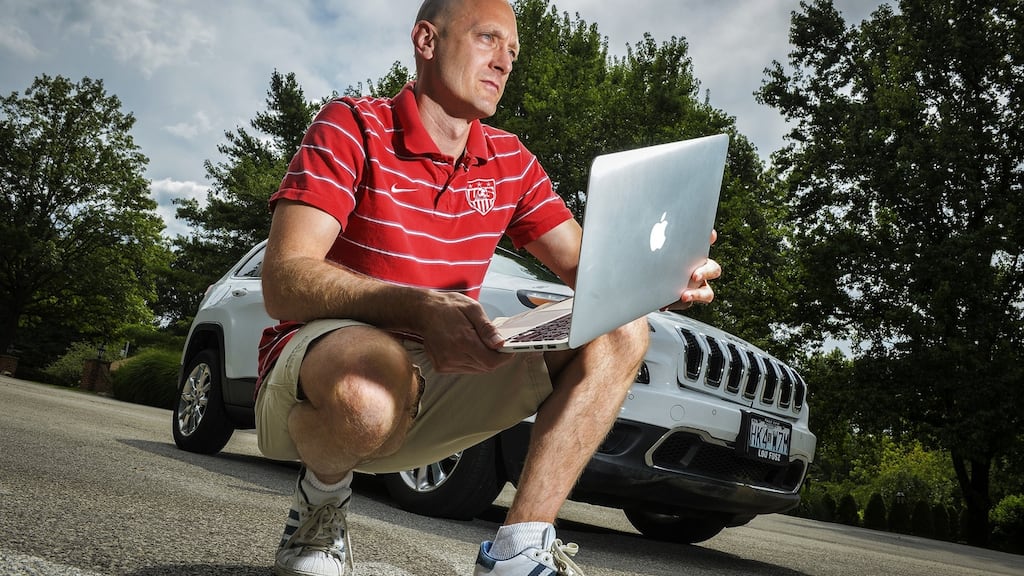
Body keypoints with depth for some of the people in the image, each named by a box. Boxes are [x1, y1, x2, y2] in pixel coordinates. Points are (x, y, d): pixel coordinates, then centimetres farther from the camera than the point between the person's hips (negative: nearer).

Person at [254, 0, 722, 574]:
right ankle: (323, 498, -5)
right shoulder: (352, 128, -10)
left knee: (619, 334, -7)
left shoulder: (512, 162, 8)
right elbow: (283, 281, -21)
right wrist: (419, 307, -39)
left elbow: (585, 268, 5)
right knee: (369, 389, -43)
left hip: (439, 373, 6)